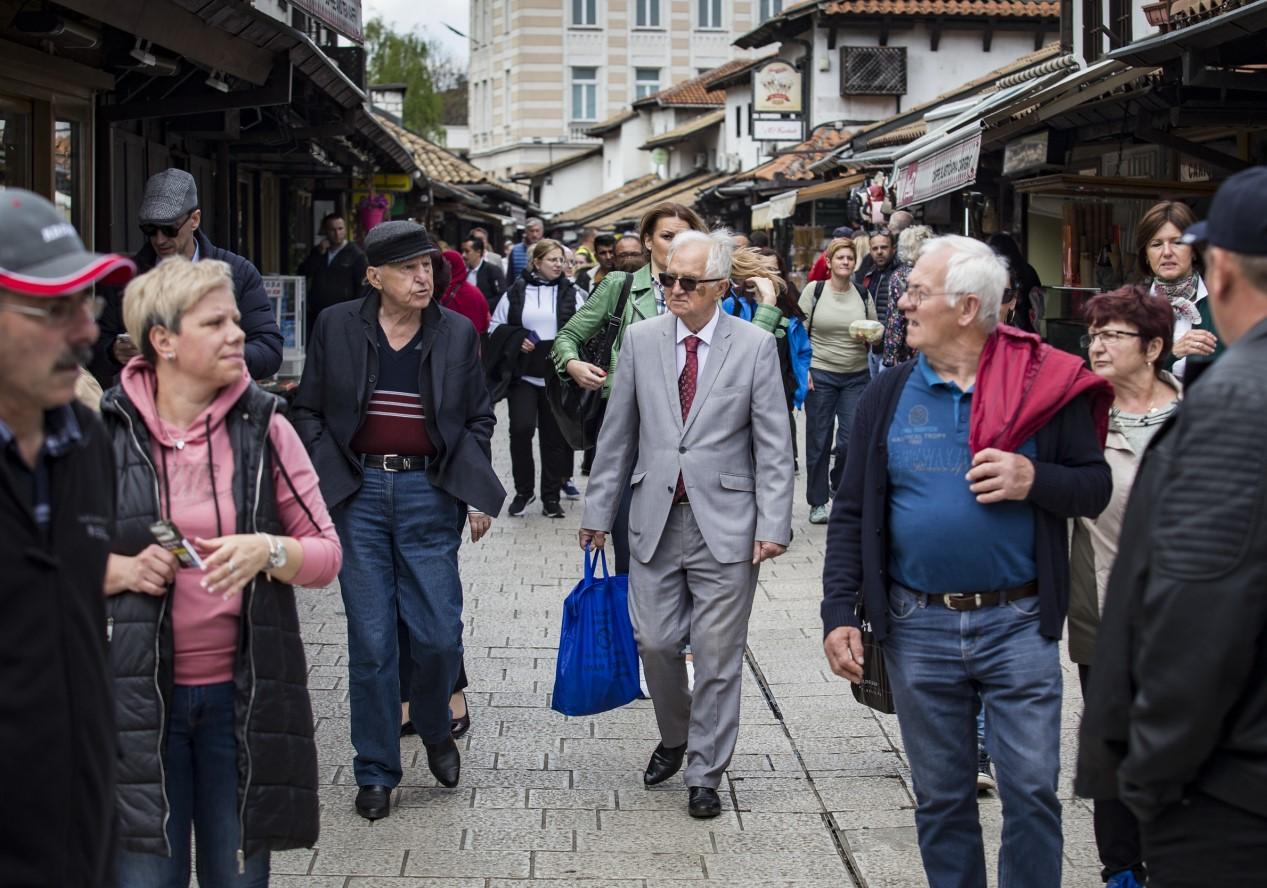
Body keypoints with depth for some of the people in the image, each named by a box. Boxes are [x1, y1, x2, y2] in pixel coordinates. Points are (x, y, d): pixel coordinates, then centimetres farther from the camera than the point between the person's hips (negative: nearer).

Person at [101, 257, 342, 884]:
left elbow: (327, 553, 4)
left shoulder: (264, 426, 2)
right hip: (137, 692, -1)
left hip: (242, 692, 1)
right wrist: (125, 569, -13)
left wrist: (269, 551, -16)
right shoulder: (106, 431, -2)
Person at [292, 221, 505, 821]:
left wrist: (476, 494, 0)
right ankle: (376, 771, 16)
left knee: (439, 635, -2)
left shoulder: (458, 333, 3)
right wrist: (319, 486, -4)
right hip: (357, 495, 0)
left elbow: (478, 420, 10)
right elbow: (309, 411, 7)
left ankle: (434, 728, 30)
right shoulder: (336, 328, 2)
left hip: (429, 495, 0)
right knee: (370, 641, 3)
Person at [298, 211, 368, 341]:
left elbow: (361, 286, -4)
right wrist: (319, 254, -4)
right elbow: (303, 273, 6)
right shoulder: (317, 251, 17)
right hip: (315, 314, 5)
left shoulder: (355, 254, 0)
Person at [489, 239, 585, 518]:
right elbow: (495, 326, 9)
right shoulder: (516, 292, 4)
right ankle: (523, 490, 7)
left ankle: (551, 497, 15)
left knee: (554, 435, 6)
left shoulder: (571, 293, 6)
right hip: (523, 375, -1)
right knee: (521, 429, -12)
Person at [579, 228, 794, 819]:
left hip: (725, 525, -2)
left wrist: (773, 524, -9)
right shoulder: (641, 340, 4)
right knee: (654, 641, 5)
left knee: (718, 654, 2)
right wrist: (599, 510, 9)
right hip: (656, 520, 3)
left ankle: (704, 774, 16)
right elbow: (618, 433, 10)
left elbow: (774, 445, -3)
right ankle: (674, 737, 33)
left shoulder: (755, 347, -3)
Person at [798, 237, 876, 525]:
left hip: (856, 376, 2)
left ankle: (839, 486, 24)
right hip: (820, 374, -2)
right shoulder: (814, 290, 0)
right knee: (819, 439, 2)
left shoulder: (863, 295, 7)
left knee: (852, 438, -4)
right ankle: (817, 501, 13)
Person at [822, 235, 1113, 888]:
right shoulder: (888, 397, 4)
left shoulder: (1044, 386, -3)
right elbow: (852, 514, 5)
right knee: (941, 799, 12)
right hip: (918, 627, 2)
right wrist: (840, 614, -3)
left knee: (1032, 792, 0)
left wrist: (1035, 479, -20)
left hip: (1018, 622, -2)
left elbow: (1095, 487, 0)